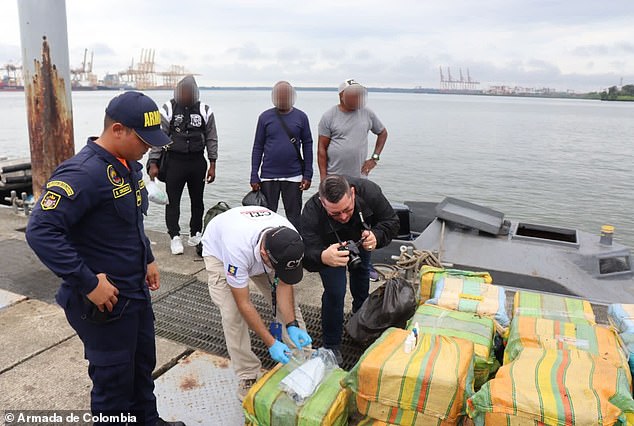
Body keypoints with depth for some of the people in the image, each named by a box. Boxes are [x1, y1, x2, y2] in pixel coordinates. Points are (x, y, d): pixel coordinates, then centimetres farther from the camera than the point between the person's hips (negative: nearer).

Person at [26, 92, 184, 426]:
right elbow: (40, 231, -31)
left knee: (143, 363, 25)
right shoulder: (84, 172, -25)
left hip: (137, 290, 9)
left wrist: (147, 259, 13)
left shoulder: (129, 165, 4)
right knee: (114, 379, 10)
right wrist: (89, 283, -29)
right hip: (104, 299, -9)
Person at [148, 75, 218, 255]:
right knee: (172, 200, -1)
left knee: (197, 200, 11)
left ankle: (196, 234, 25)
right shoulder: (167, 110, -3)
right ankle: (175, 236, 8)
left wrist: (212, 164, 0)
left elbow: (211, 139, 5)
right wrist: (153, 163, -8)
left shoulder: (204, 111, 2)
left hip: (198, 162, 2)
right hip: (175, 161, -1)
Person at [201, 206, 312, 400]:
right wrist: (271, 343, -31)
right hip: (219, 250, -4)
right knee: (233, 315, -16)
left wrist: (292, 325, -26)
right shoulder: (239, 249, -46)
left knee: (288, 303, -5)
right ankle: (248, 378, 1)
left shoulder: (290, 240, -33)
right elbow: (243, 304, -34)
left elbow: (284, 285, -18)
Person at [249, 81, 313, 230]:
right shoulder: (265, 117, 3)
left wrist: (307, 175, -1)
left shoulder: (301, 117, 3)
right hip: (268, 176, 0)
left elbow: (307, 145, 5)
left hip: (294, 176, 0)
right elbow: (258, 147, 5)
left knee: (294, 216, 6)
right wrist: (254, 177, 0)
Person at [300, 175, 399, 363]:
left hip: (359, 243, 4)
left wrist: (376, 236, -48)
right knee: (334, 293, -15)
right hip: (329, 248, -3)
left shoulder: (368, 190, -40)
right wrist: (323, 257, -70)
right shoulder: (311, 213, -46)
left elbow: (391, 222, -26)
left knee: (361, 290, 23)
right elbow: (307, 255, -46)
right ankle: (331, 346, 8)